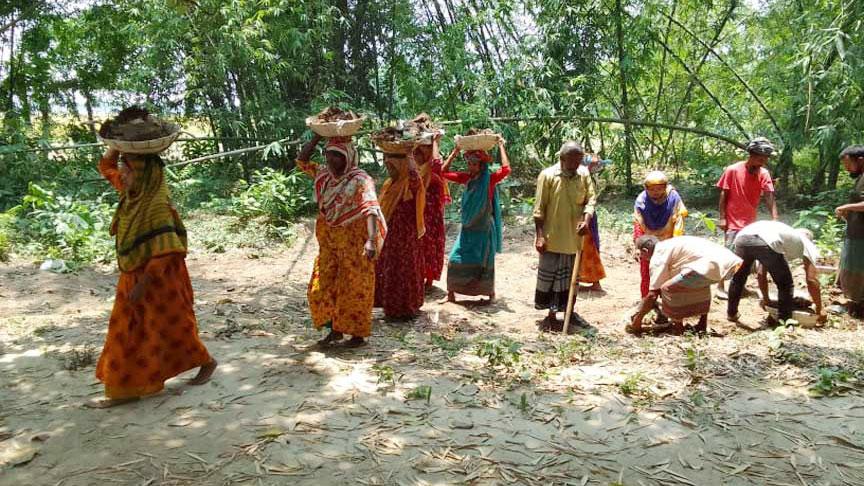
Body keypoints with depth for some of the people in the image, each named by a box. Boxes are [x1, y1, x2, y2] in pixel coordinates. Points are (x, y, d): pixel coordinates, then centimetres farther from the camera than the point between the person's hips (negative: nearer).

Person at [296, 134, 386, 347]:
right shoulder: (324, 174, 7)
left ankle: (358, 334, 16)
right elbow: (302, 161, 15)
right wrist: (317, 137, 4)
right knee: (323, 287, 9)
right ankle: (335, 330, 24)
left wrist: (371, 240, -38)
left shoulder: (360, 180, -15)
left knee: (354, 288, 2)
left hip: (354, 241, -7)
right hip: (328, 241, 7)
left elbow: (371, 209, -26)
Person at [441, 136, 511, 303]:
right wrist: (455, 151, 5)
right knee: (455, 259, -1)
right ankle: (451, 292, 9)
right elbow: (444, 172, 7)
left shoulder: (490, 179, -8)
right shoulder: (467, 178, 5)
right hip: (467, 227, 4)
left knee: (484, 262, 3)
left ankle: (491, 292, 21)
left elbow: (506, 169, -25)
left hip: (484, 228, -4)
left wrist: (501, 146, -17)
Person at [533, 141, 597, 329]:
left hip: (574, 238, 4)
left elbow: (591, 199, 4)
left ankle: (569, 310, 29)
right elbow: (539, 208, -9)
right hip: (552, 238, -4)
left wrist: (586, 219, -16)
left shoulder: (583, 175, 2)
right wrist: (540, 235, -12)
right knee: (549, 276, 3)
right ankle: (551, 314, 16)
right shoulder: (547, 175, -10)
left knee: (571, 276, 15)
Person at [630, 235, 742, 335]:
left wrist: (637, 320, 12)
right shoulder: (669, 245, 31)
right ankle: (703, 324, 34)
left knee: (668, 289, -5)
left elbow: (652, 294, 0)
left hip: (711, 266, -10)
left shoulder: (658, 256, 3)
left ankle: (678, 328, 8)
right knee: (700, 283, 38)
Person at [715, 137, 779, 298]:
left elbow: (770, 197, -13)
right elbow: (723, 195, -7)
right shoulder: (732, 170, -11)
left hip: (751, 222, 4)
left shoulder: (764, 174, -3)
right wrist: (722, 218, -11)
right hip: (733, 221, -4)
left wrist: (775, 219, -26)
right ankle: (720, 286, 4)